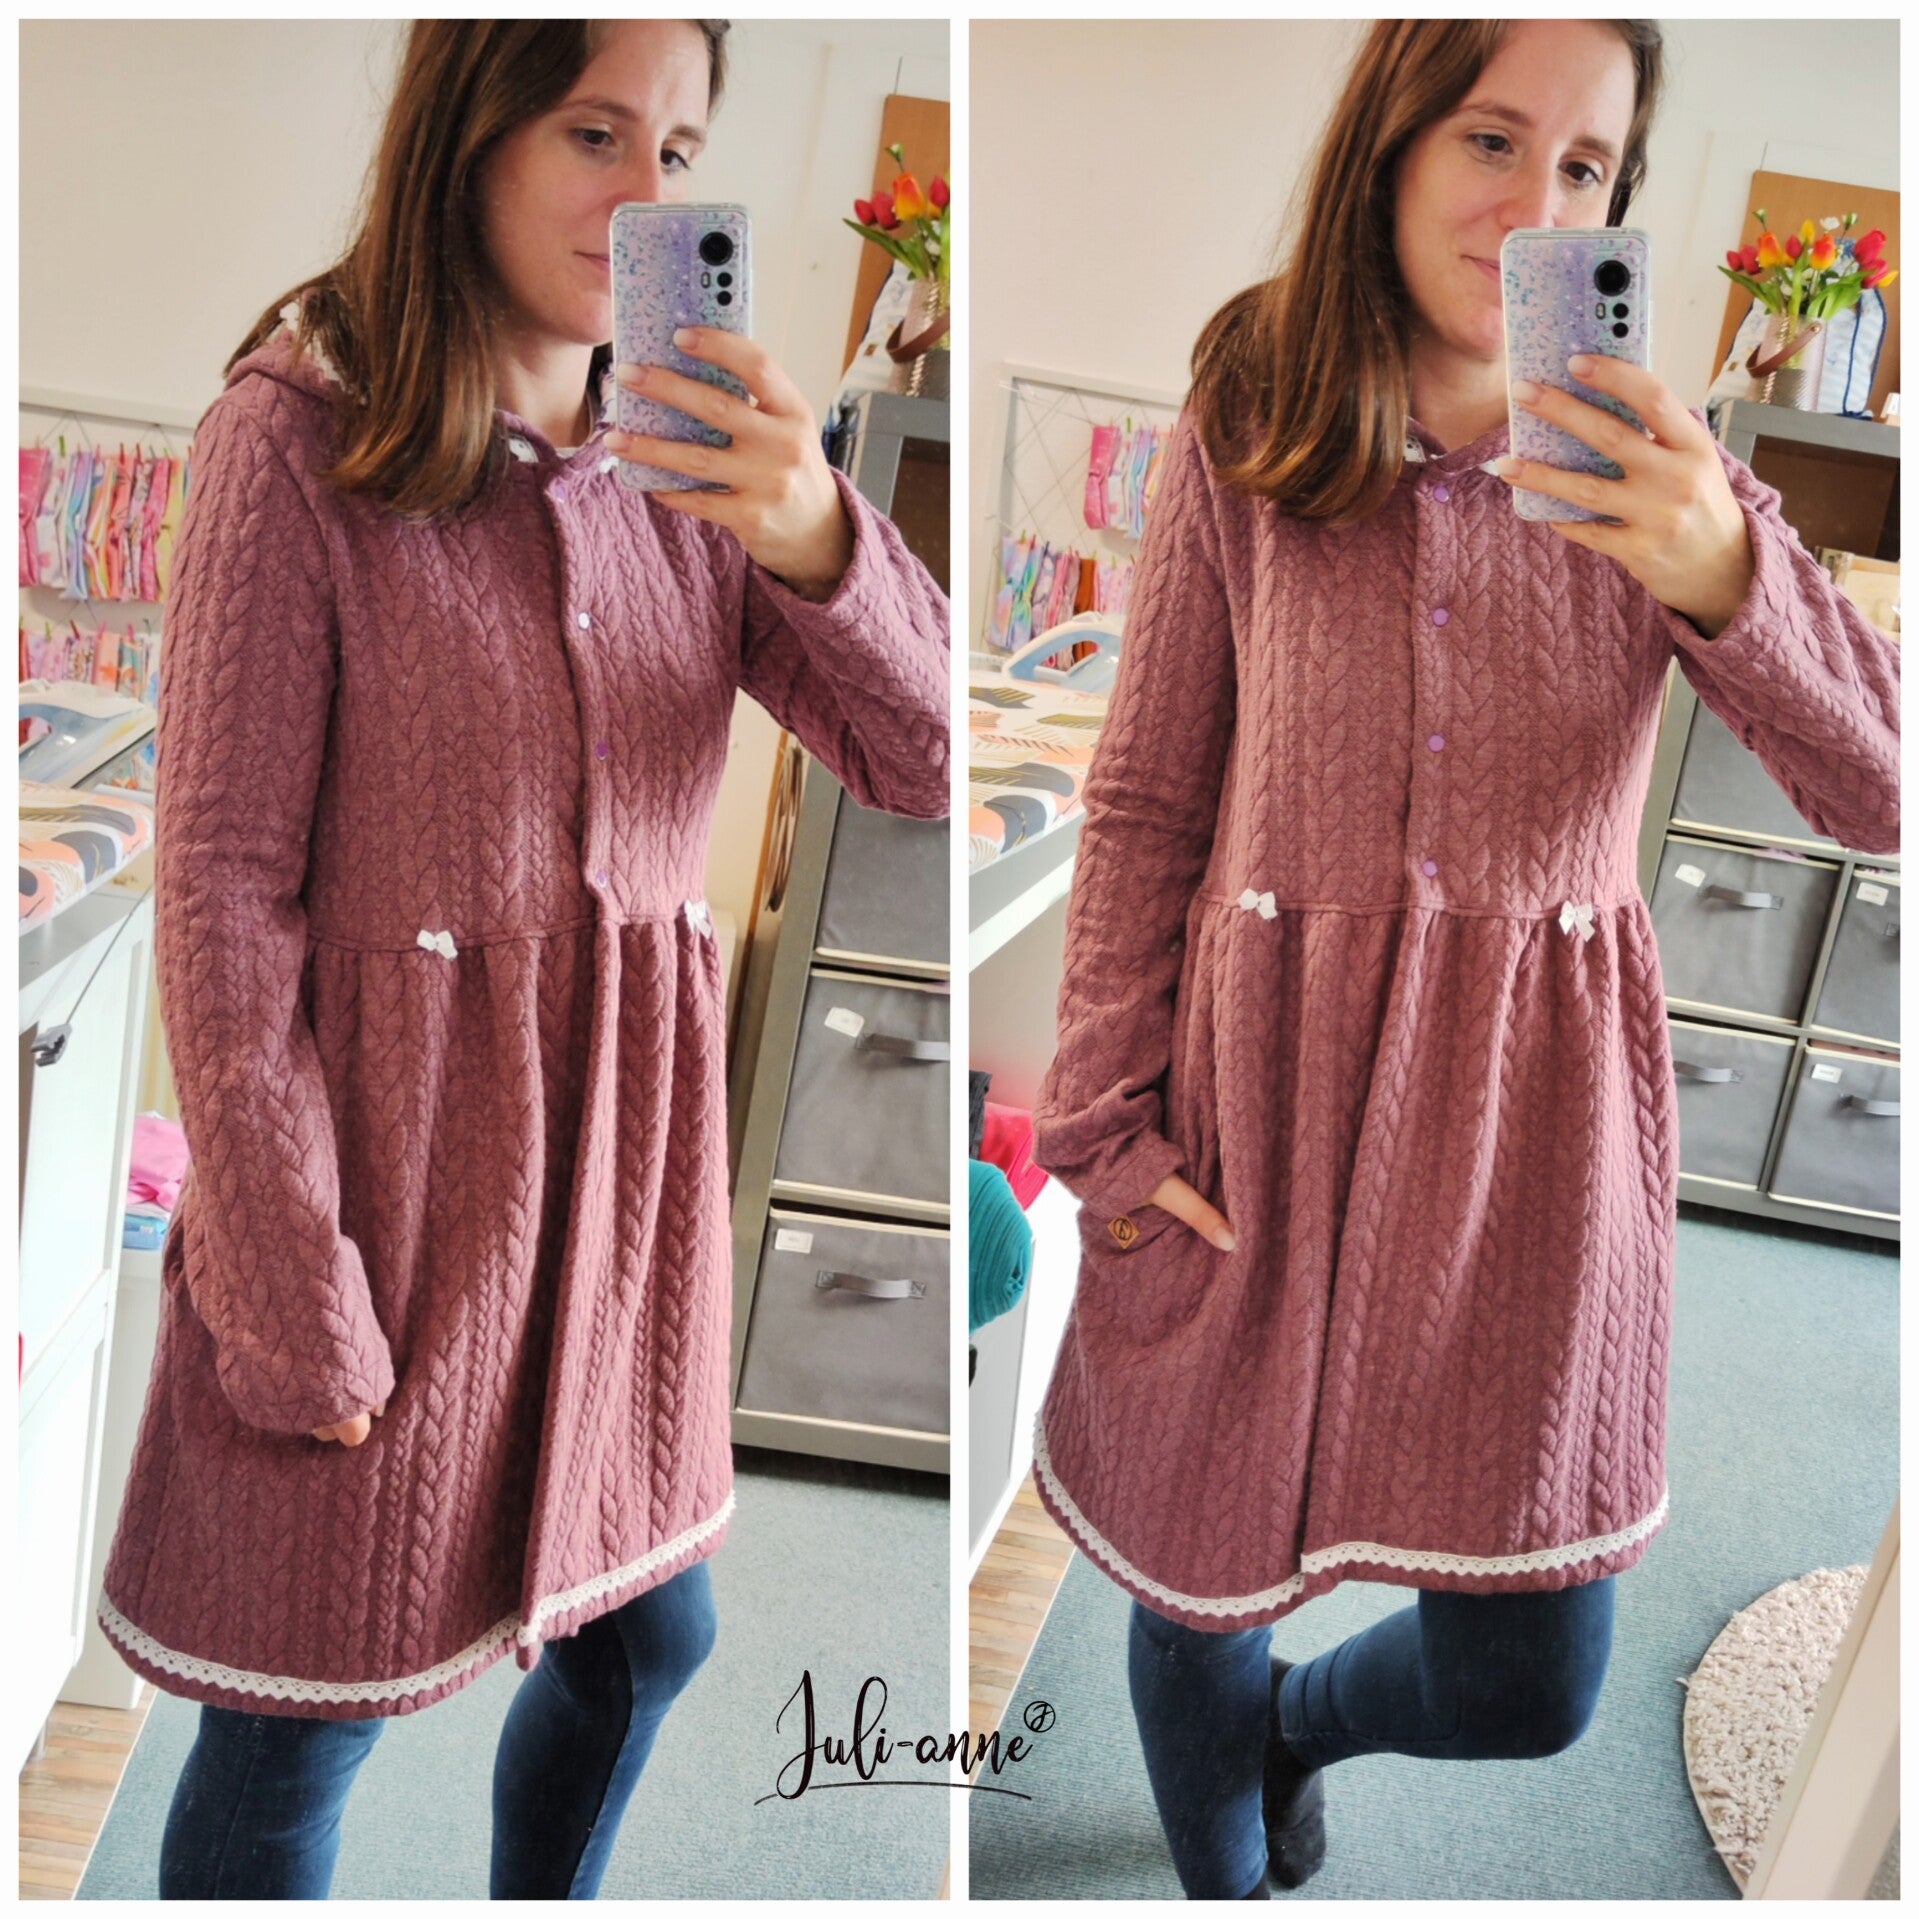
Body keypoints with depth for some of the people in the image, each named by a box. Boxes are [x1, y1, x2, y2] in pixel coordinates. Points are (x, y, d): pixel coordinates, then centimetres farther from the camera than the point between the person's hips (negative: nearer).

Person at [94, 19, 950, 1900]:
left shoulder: (689, 442, 2)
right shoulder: (301, 431, -13)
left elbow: (924, 761, -5)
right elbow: (221, 892, -13)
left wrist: (816, 532, -25)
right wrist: (292, 1296, -13)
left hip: (621, 1136, 6)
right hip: (384, 1146, -5)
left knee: (646, 1631, 22)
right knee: (304, 1718, 10)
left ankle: (535, 1904, 51)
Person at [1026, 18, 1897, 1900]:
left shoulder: (1655, 471, -1)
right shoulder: (1243, 437, -3)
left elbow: (1879, 794, -8)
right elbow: (1144, 804, 1)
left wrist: (1727, 576, -26)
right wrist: (1108, 1123, -3)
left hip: (1536, 1109, 1)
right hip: (1264, 1080, -1)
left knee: (1524, 1686, 7)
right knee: (1200, 1569, 13)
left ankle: (1302, 1717, 44)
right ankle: (1222, 1873, 47)